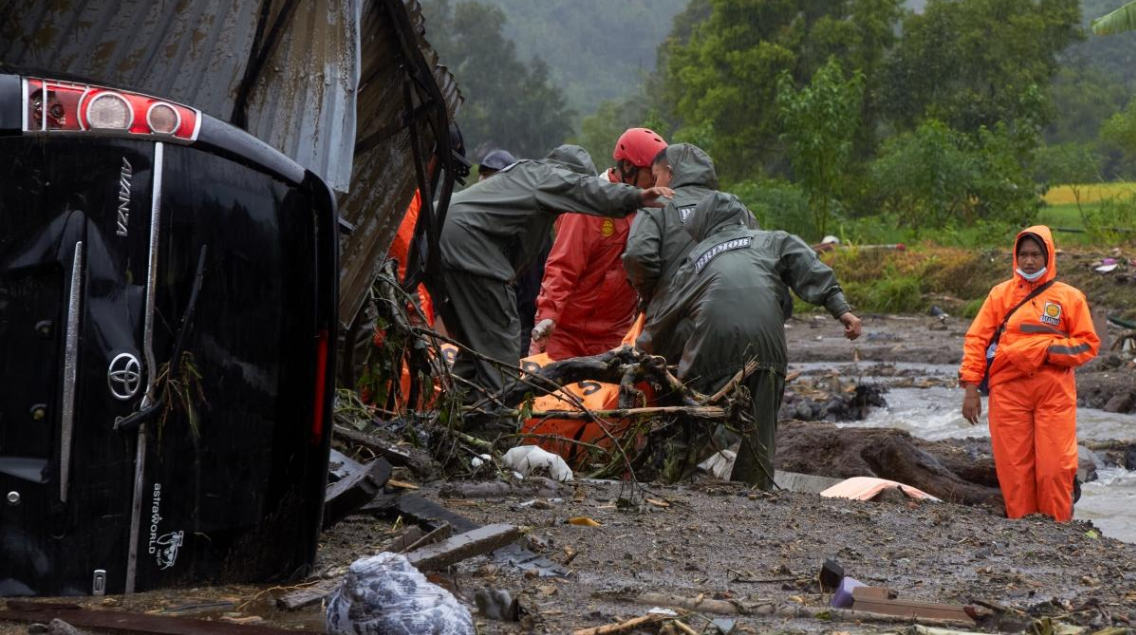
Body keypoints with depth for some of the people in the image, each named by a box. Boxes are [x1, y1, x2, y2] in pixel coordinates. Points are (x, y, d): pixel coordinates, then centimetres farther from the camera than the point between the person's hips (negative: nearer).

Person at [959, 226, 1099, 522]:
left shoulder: (1069, 297, 6)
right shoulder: (1001, 294, 9)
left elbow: (1088, 343, 6)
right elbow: (976, 340, 7)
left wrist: (1052, 350, -11)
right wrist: (970, 388, 0)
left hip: (1054, 394, -1)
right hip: (1008, 390, 1)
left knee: (1055, 466, -6)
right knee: (1014, 466, 1)